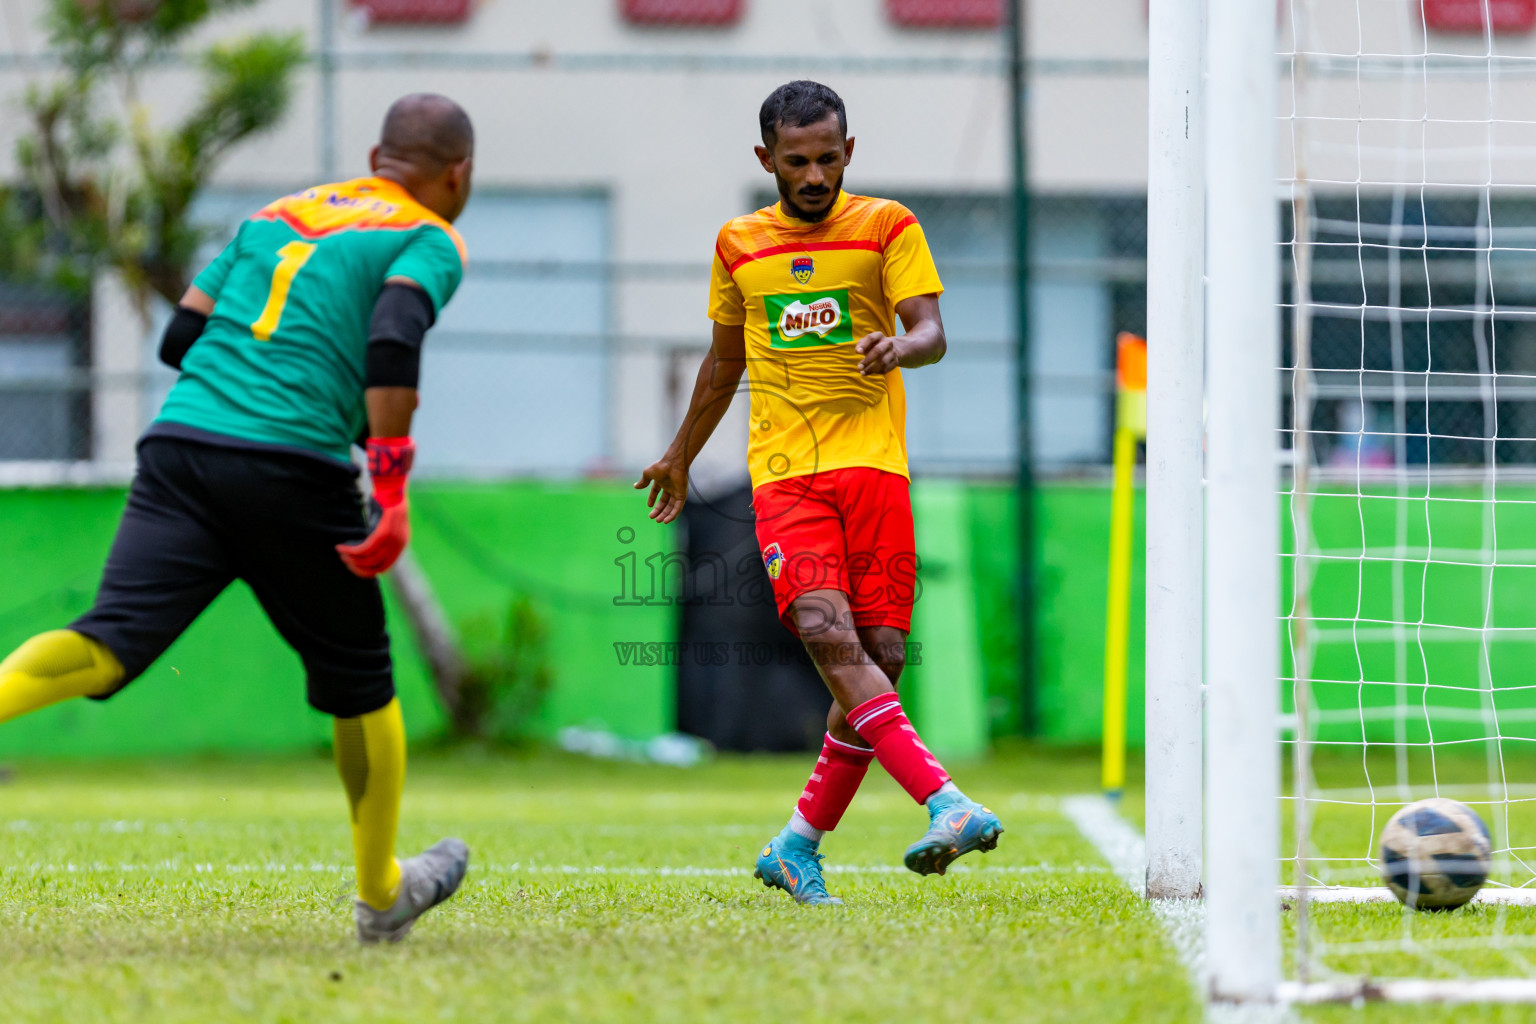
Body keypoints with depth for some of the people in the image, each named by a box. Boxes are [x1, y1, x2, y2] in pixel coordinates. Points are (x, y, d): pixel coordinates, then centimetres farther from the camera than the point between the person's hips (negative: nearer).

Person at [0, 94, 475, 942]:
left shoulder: (275, 216, 25)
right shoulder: (429, 241, 7)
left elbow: (179, 337, 20)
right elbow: (392, 343, -13)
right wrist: (391, 486, -15)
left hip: (179, 441, 4)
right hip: (294, 470, -4)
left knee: (114, 640, -11)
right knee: (357, 679, 15)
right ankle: (381, 895, 28)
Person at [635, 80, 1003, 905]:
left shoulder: (886, 226, 5)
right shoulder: (738, 244, 13)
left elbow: (931, 333, -8)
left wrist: (900, 347, -31)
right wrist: (680, 457, 35)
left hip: (874, 464, 0)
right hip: (783, 471, 0)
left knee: (882, 654, -6)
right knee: (828, 634, -22)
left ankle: (798, 848, 9)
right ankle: (947, 805, -33)